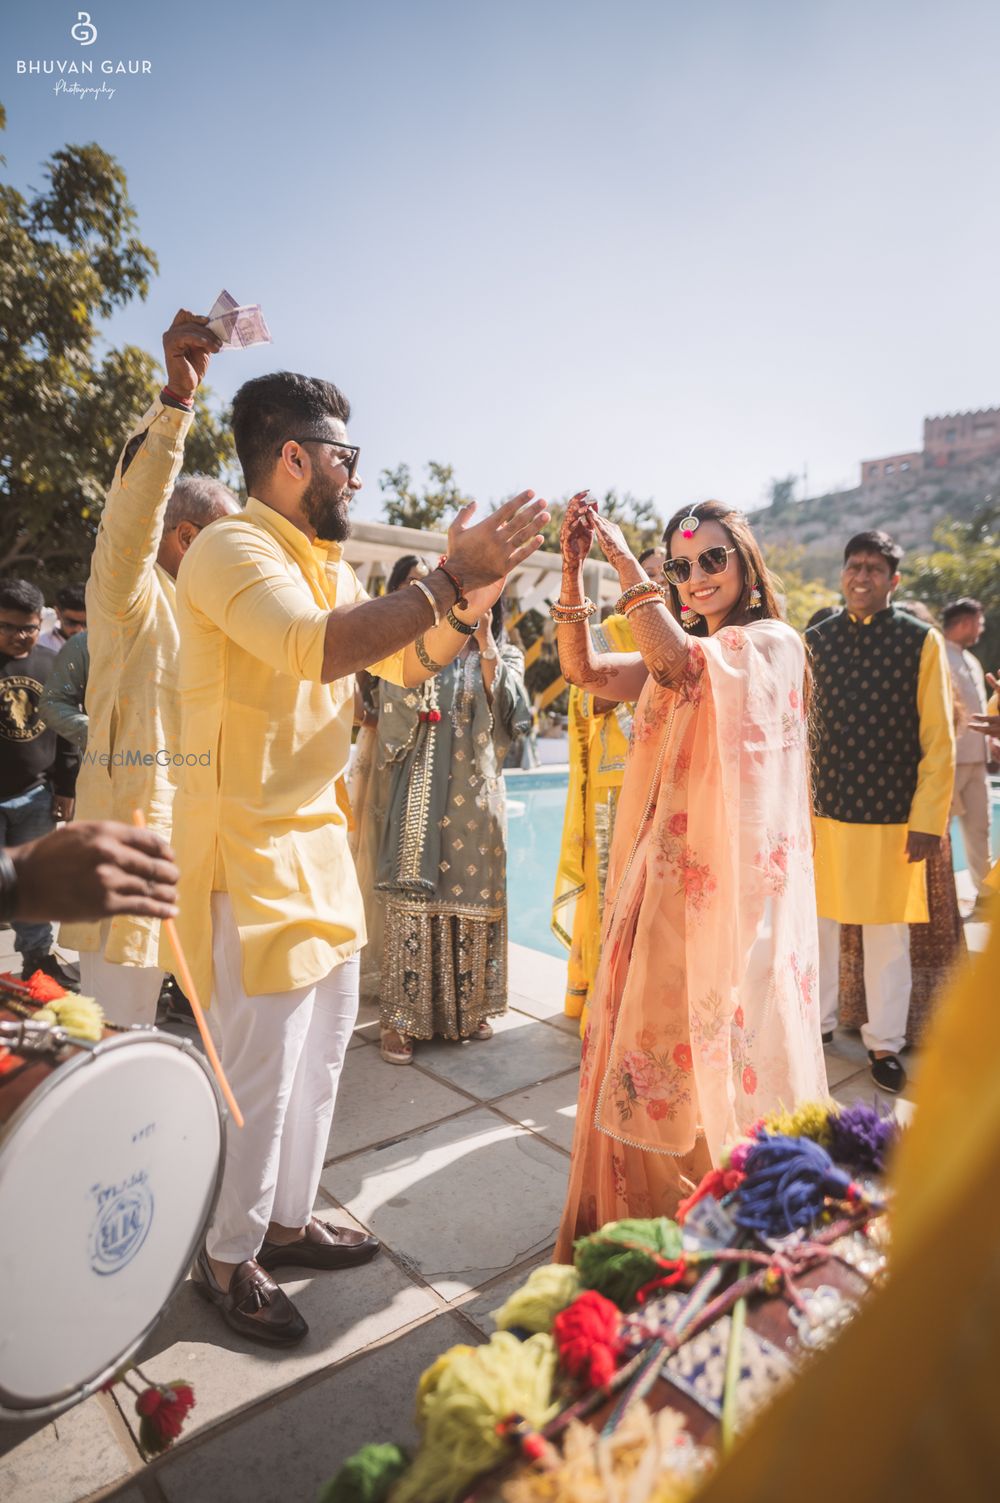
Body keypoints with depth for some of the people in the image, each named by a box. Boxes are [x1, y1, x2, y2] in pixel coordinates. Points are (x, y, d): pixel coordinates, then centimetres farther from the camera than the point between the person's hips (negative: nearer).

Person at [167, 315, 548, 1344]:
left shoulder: (327, 566, 12)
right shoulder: (232, 550, -15)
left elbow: (409, 663, 16)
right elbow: (320, 647, -33)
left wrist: (473, 595, -1)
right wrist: (449, 578, -27)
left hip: (318, 843, 9)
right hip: (252, 852, -9)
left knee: (321, 1053, 18)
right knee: (260, 1074, 3)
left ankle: (286, 1220, 37)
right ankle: (228, 1259, 26)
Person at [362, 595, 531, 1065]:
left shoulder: (504, 654, 10)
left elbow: (506, 706, -9)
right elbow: (397, 702, -8)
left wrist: (485, 641, -12)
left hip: (475, 797, 1)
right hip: (419, 794, -1)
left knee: (472, 897, 6)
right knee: (412, 898, -3)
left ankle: (470, 1006, 23)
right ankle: (399, 1017, 6)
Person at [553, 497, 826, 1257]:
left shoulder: (773, 643, -6)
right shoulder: (672, 655, 15)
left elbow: (680, 660, -26)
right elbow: (584, 669, 3)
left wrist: (626, 564, -20)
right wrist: (574, 570, -6)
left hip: (734, 879, -6)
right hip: (670, 872, 6)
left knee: (722, 1039, 3)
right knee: (655, 1038, 12)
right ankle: (653, 1207, 31)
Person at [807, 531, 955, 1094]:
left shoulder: (921, 641, -3)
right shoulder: (816, 641, 5)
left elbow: (938, 738, -4)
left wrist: (929, 820, -8)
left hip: (892, 817, -2)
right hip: (823, 812, 2)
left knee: (888, 934, 9)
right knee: (819, 924, 12)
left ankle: (885, 1043, 26)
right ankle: (819, 1021, 32)